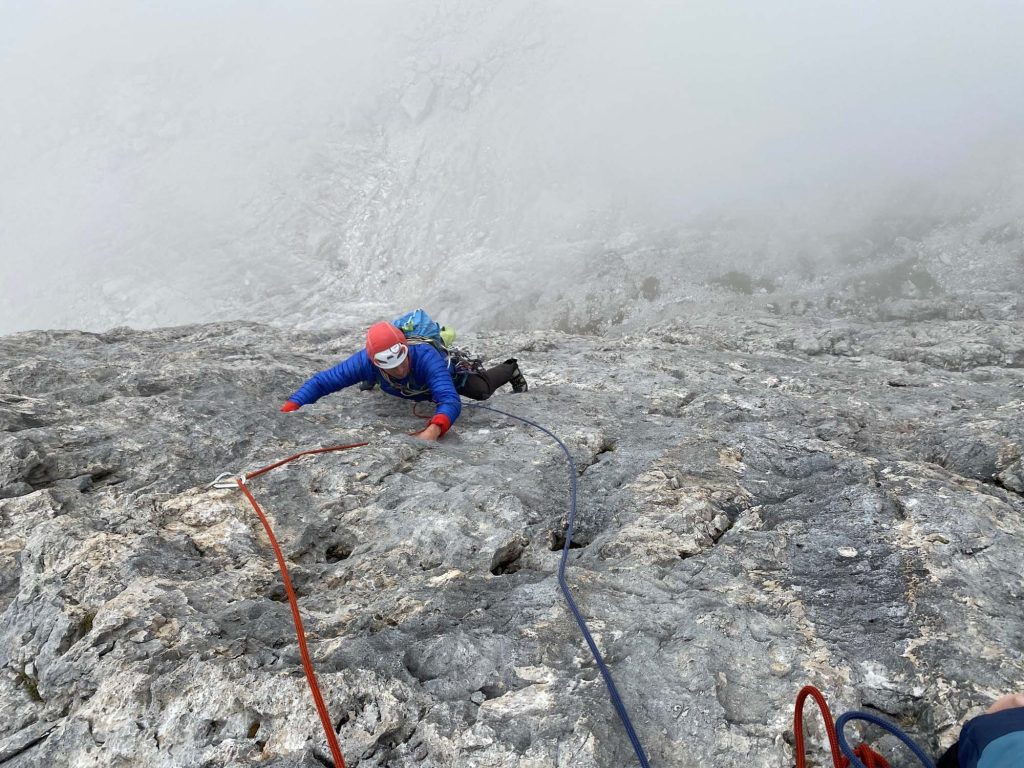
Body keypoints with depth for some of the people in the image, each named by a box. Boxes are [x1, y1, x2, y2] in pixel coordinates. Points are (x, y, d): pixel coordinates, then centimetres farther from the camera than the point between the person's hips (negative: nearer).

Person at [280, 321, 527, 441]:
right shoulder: (366, 360, -44)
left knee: (483, 389, 18)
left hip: (446, 372, -4)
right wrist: (288, 411, -55)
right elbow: (321, 381, -40)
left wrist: (434, 430, -85)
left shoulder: (425, 357, -54)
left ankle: (512, 370, 54)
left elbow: (450, 400, -64)